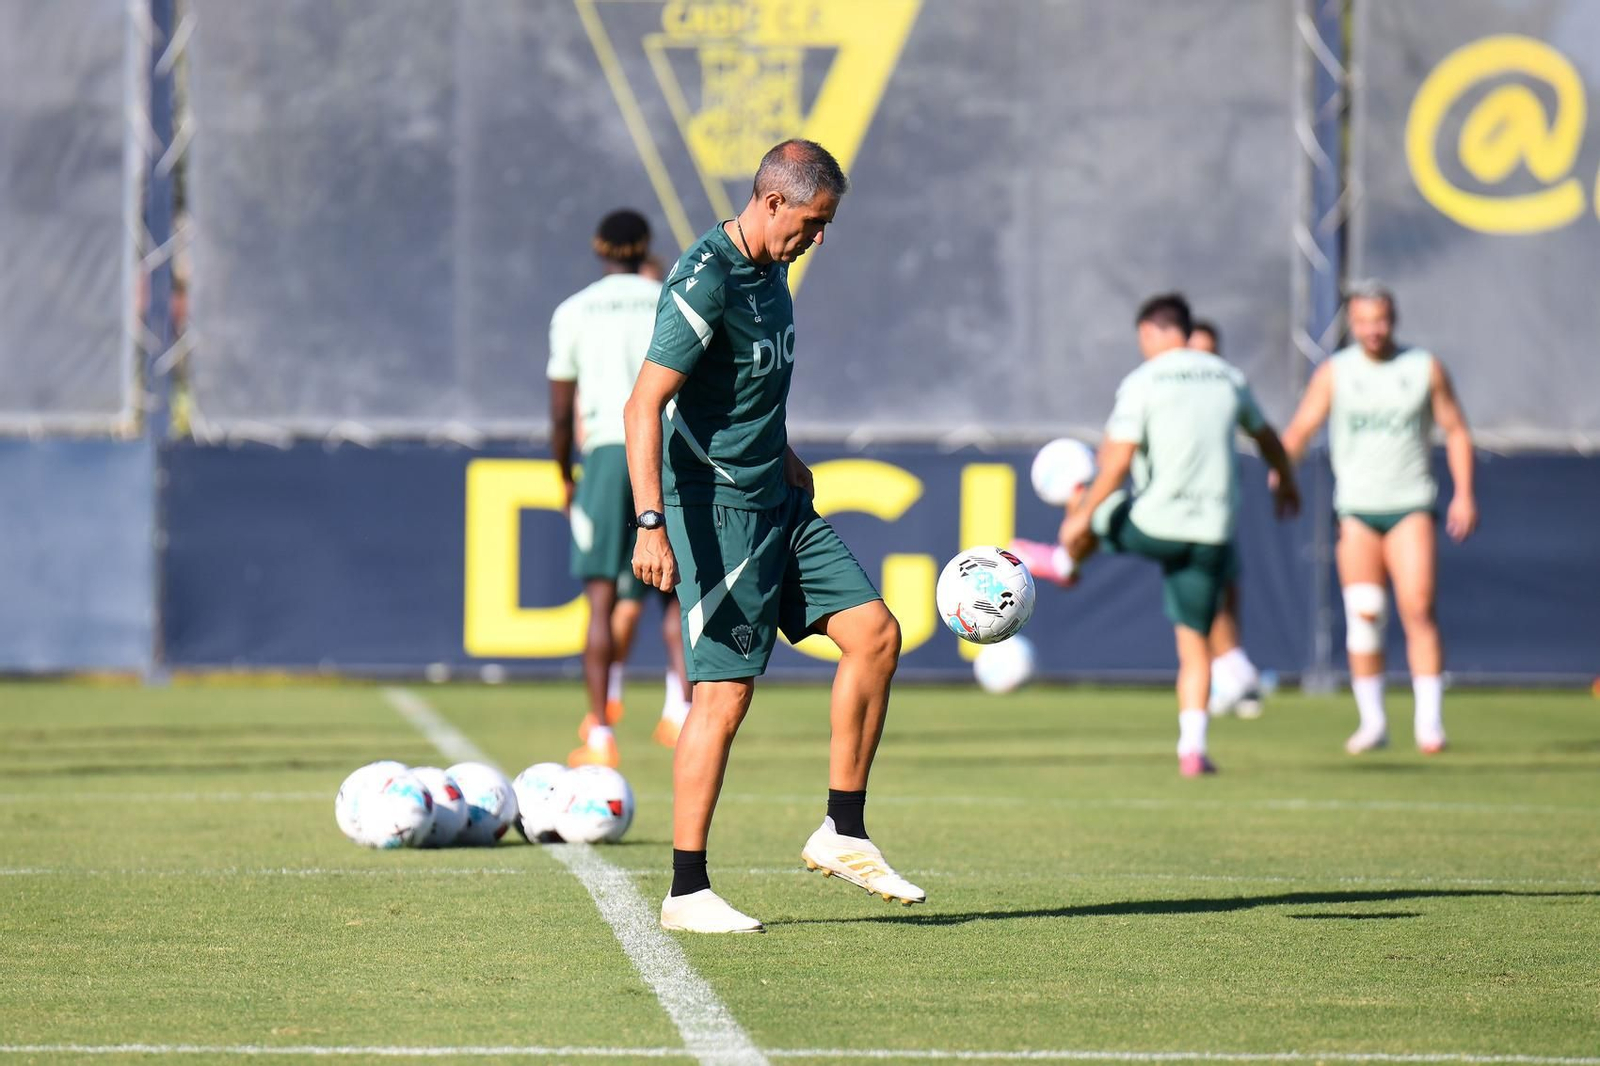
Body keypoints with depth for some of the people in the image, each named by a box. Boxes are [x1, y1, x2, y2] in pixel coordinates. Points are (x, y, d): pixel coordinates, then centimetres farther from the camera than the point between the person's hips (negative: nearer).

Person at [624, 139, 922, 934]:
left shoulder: (769, 270, 9)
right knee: (725, 694, -8)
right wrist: (651, 525, -30)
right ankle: (686, 893, -1)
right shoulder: (706, 281, -19)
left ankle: (843, 834, 10)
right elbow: (644, 406, -24)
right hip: (716, 508, -9)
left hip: (776, 501, 9)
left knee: (874, 633, 2)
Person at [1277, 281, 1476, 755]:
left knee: (1418, 609, -12)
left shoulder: (1426, 368, 6)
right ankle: (1371, 720, 6)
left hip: (1411, 506, -1)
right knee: (1363, 614, -6)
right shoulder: (1334, 372, 5)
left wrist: (1464, 494, 0)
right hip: (1356, 508, 1)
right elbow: (1301, 428, 1)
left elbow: (1456, 430, 10)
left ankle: (1430, 720, -9)